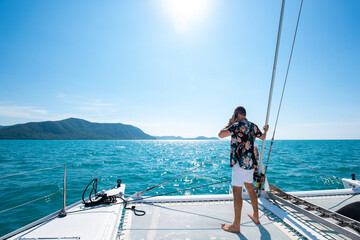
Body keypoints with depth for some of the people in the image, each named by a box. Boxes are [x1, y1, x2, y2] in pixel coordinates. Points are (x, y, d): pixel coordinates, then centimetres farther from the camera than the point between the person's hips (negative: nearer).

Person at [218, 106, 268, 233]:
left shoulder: (238, 125, -14)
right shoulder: (253, 126, 11)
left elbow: (221, 134, -21)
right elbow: (262, 137, 29)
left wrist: (229, 124, -5)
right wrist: (265, 130, 51)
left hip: (240, 162, -9)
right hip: (251, 162, 9)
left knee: (237, 191, -3)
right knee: (250, 188, 21)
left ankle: (236, 225, 4)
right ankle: (256, 216, 36)